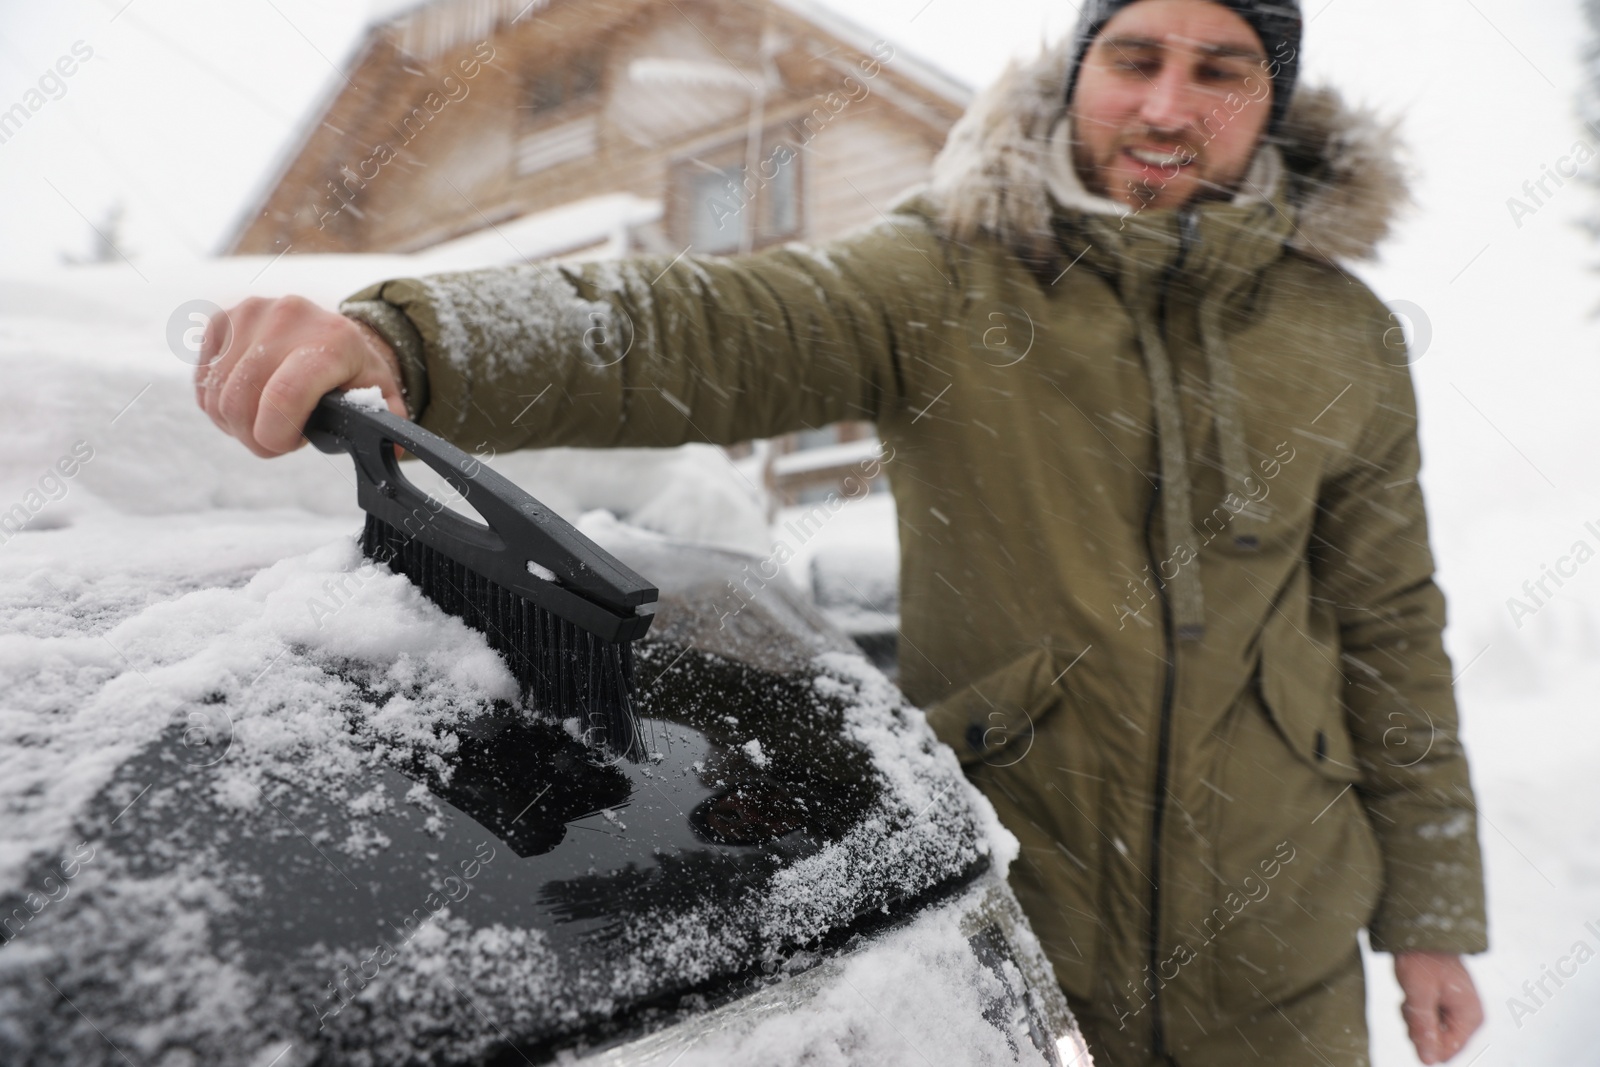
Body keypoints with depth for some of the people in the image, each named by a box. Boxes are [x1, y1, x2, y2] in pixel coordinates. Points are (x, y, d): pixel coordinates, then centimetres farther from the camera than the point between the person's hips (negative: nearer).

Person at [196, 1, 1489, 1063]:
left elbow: (1387, 630, 5)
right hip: (1004, 923, -2)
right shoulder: (944, 279, -11)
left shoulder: (1345, 339, -1)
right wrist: (401, 335, -45)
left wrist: (1433, 910, 9)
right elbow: (707, 329, -27)